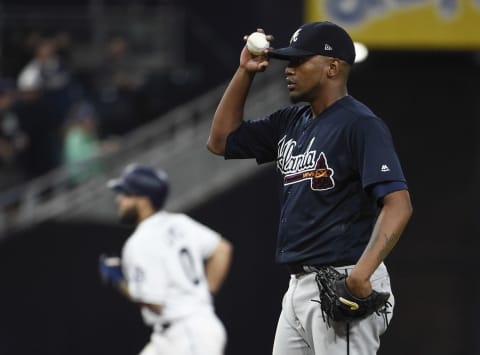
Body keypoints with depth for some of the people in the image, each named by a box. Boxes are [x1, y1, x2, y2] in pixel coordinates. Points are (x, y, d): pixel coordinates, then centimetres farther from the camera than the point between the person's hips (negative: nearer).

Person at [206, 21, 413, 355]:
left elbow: (398, 204, -22)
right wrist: (245, 72, 12)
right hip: (299, 286, 9)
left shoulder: (361, 125, -12)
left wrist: (363, 271, -35)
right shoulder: (292, 122, 15)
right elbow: (221, 140, 23)